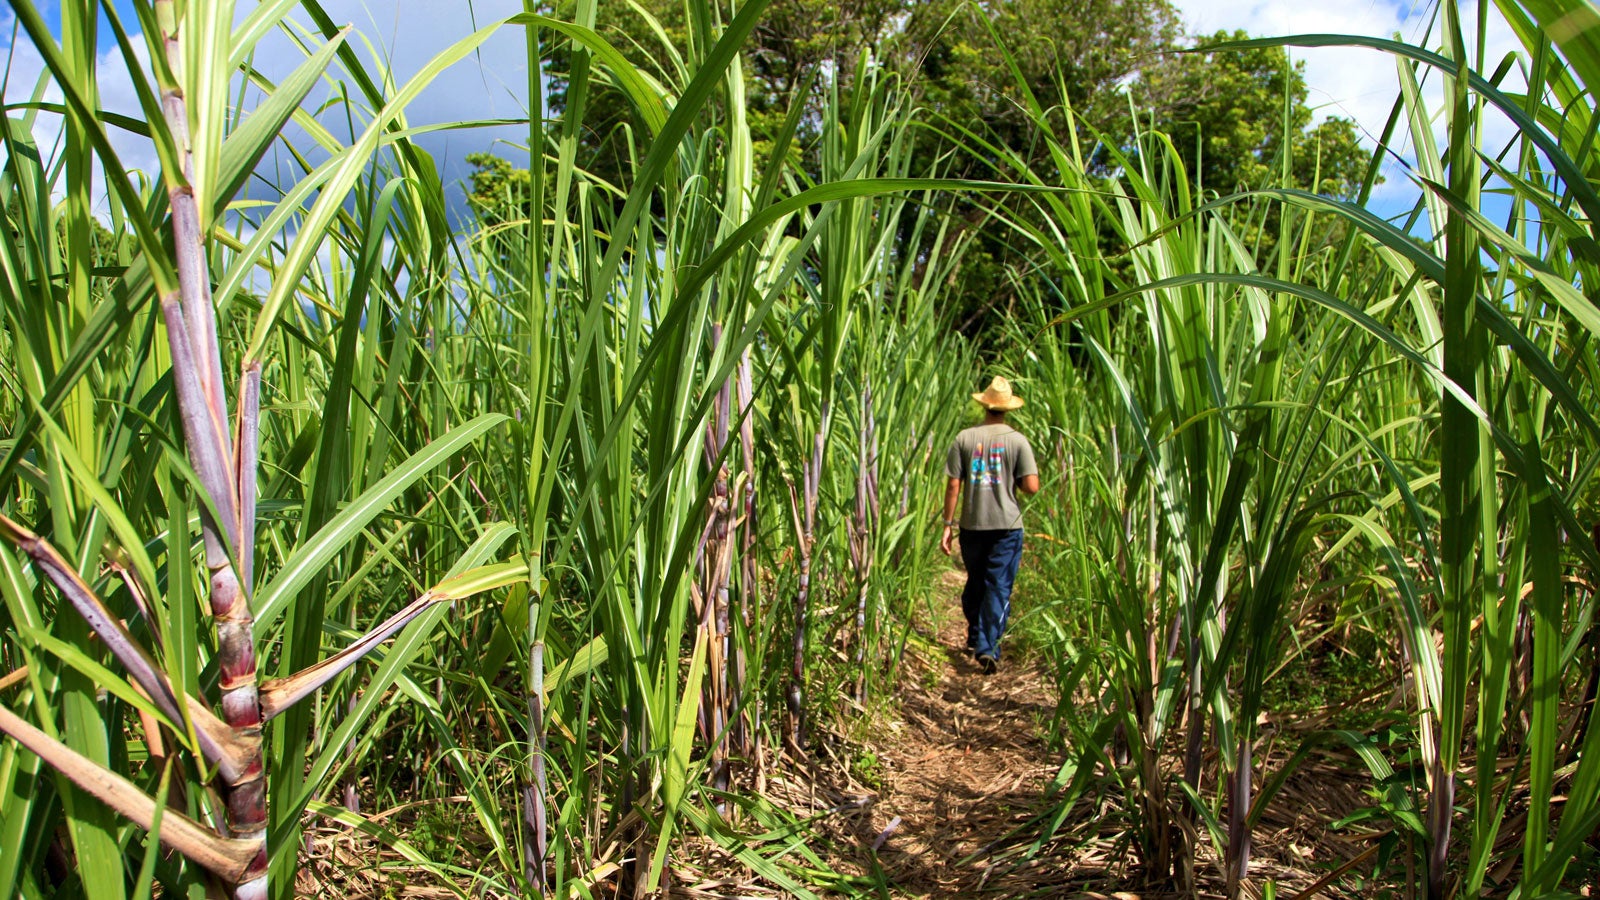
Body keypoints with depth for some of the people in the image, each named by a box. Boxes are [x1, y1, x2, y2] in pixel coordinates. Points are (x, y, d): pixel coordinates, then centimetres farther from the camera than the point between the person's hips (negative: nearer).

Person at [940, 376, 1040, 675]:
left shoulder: (965, 438, -2)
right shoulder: (1017, 440, -6)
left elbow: (952, 485, -4)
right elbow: (1032, 487, -10)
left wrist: (948, 524, 3)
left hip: (972, 525, 2)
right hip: (1007, 526, -2)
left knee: (975, 583, 19)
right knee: (999, 588, 3)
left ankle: (975, 638, 32)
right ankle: (989, 647, -4)